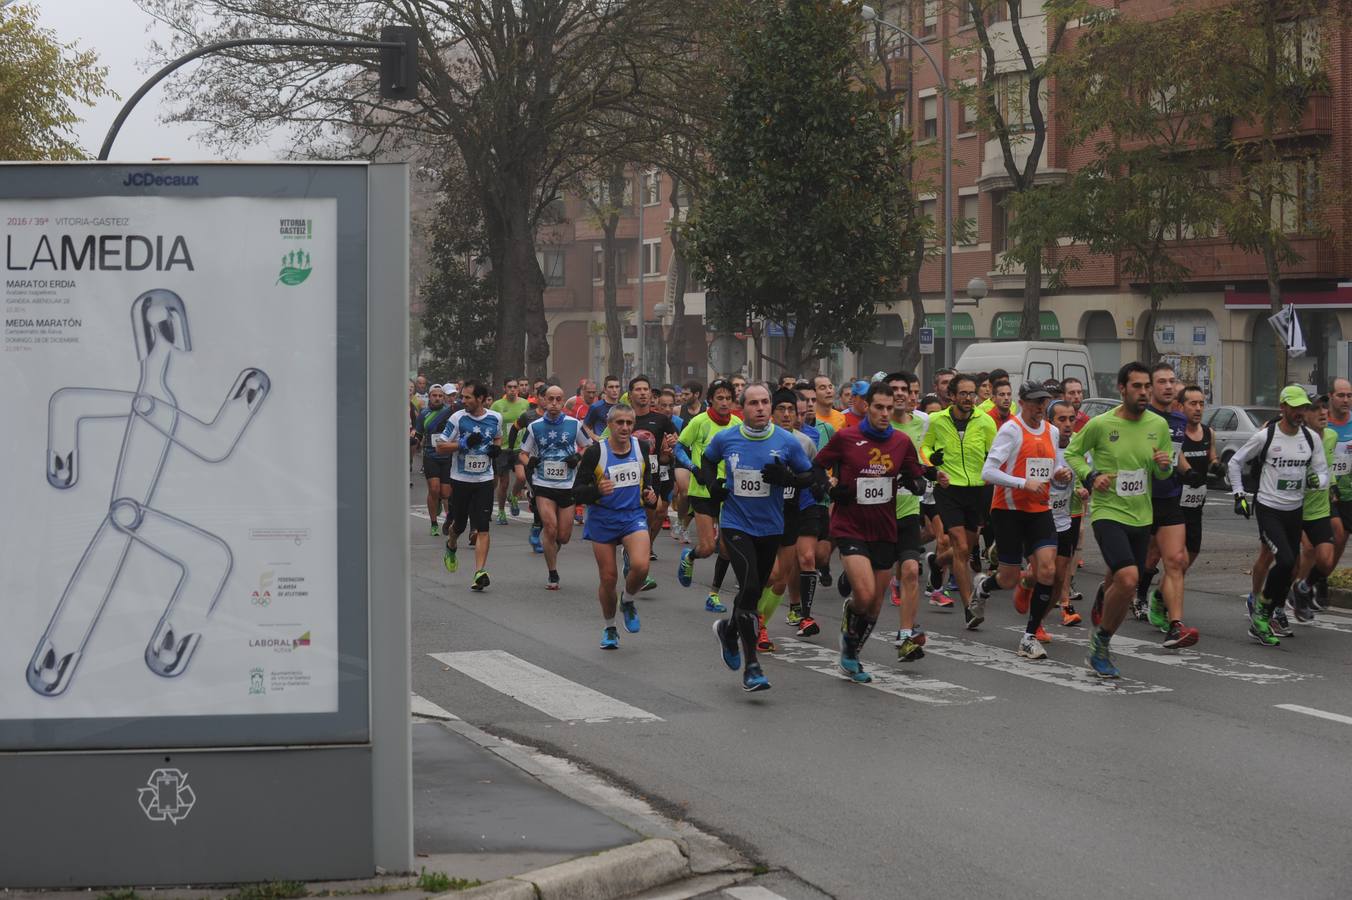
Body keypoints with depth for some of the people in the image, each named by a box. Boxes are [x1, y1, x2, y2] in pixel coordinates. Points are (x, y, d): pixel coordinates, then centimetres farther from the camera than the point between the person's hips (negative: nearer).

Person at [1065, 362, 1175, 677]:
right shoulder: (1101, 424, -10)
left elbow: (1163, 474, 13)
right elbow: (1072, 453, 4)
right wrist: (1090, 477, -13)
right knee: (1128, 578, -25)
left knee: (1124, 590, 16)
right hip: (1108, 512, -5)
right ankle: (1101, 639, -3)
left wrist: (1164, 465, -11)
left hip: (1141, 517, 5)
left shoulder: (1159, 425, 1)